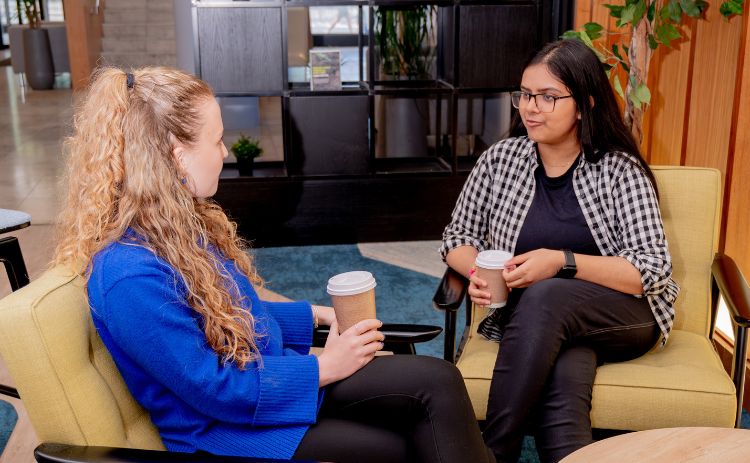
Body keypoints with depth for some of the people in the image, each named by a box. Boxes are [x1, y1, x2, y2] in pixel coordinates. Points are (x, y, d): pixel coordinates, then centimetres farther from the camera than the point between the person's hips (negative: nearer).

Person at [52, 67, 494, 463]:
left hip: (270, 375, 8)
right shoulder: (131, 273, -27)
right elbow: (213, 389, -23)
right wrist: (322, 368, -16)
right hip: (225, 427, -8)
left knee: (438, 380, -7)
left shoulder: (179, 221, 2)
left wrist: (317, 314, 10)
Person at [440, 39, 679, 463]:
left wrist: (562, 262, -23)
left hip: (624, 316, -1)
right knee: (562, 382, -35)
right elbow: (458, 237, 10)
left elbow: (654, 270, -11)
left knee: (544, 297, -34)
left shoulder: (620, 170, -6)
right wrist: (478, 272, -14)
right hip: (538, 321, 1)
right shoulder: (501, 159, 2)